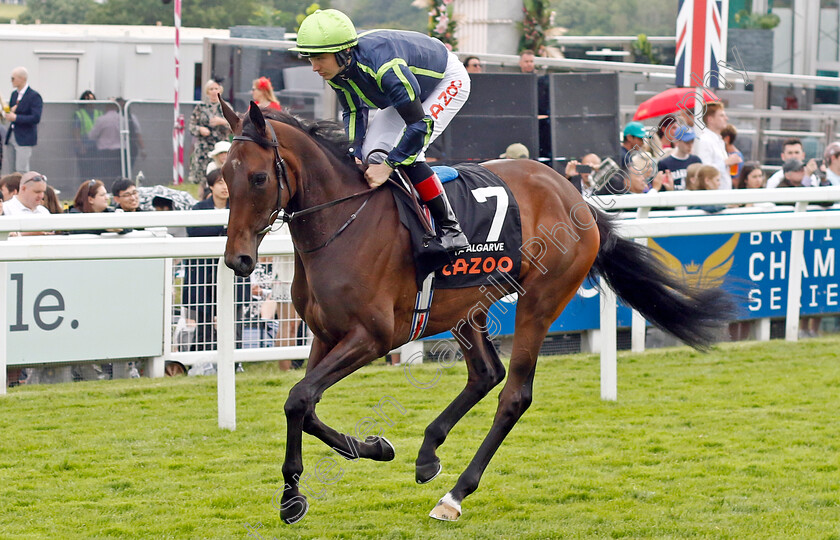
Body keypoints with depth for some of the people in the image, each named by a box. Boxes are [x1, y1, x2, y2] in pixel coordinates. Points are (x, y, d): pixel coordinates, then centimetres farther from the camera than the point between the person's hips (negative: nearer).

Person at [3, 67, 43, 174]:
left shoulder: (34, 96, -11)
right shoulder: (14, 94, 14)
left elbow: (36, 118, -19)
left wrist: (15, 117, -19)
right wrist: (9, 112, -3)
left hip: (24, 139, -8)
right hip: (11, 137, 8)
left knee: (21, 172, -11)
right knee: (9, 170, 6)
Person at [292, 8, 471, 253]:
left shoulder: (384, 66, -44)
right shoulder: (336, 70, -19)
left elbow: (420, 125, -40)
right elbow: (354, 111, -1)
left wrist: (388, 166, -36)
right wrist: (355, 154, -16)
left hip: (448, 82, -8)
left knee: (407, 152, -24)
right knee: (372, 152, -5)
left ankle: (450, 229, -16)